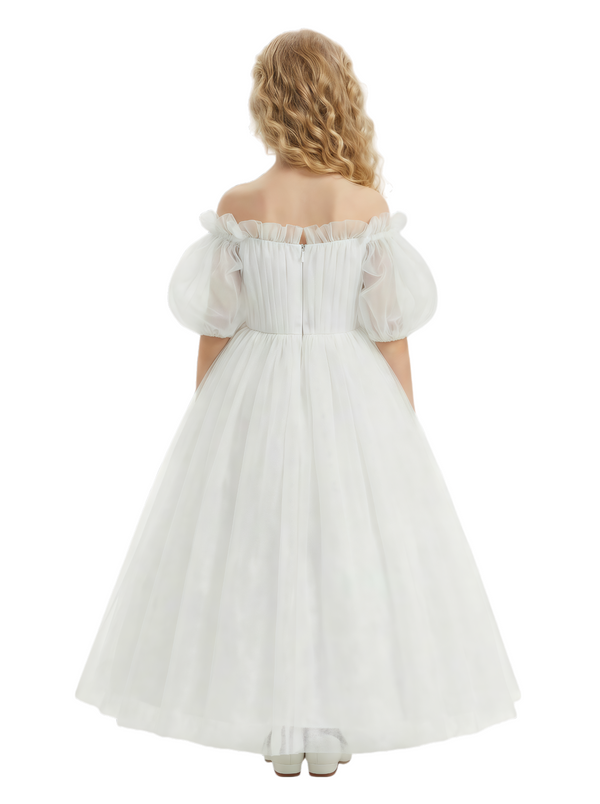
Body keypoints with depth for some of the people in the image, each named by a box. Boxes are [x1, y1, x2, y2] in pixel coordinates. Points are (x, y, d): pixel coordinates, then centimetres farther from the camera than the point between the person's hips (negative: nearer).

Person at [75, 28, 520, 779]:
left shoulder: (238, 206, -8)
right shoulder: (369, 206, -8)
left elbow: (214, 328, -4)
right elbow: (391, 333, -6)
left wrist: (206, 428, 8)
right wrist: (405, 434, 5)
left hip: (255, 393, 0)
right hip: (351, 396, 0)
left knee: (252, 553, 12)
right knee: (352, 549, 12)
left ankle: (278, 732, 23)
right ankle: (332, 732, 23)